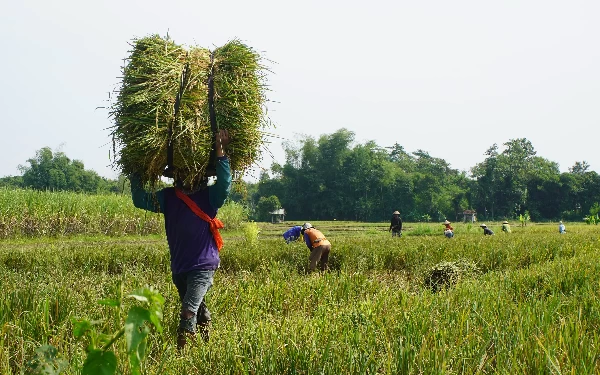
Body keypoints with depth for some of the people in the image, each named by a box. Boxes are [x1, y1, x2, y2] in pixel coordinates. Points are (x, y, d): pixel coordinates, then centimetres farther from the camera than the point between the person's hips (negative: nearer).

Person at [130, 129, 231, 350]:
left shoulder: (209, 197, -8)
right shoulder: (169, 198, 5)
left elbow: (225, 183, -25)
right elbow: (140, 200, 6)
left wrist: (219, 152, -31)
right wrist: (135, 174, -4)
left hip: (203, 266, -6)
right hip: (179, 267, 6)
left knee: (189, 311, -19)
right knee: (198, 311, 22)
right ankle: (206, 346, 39)